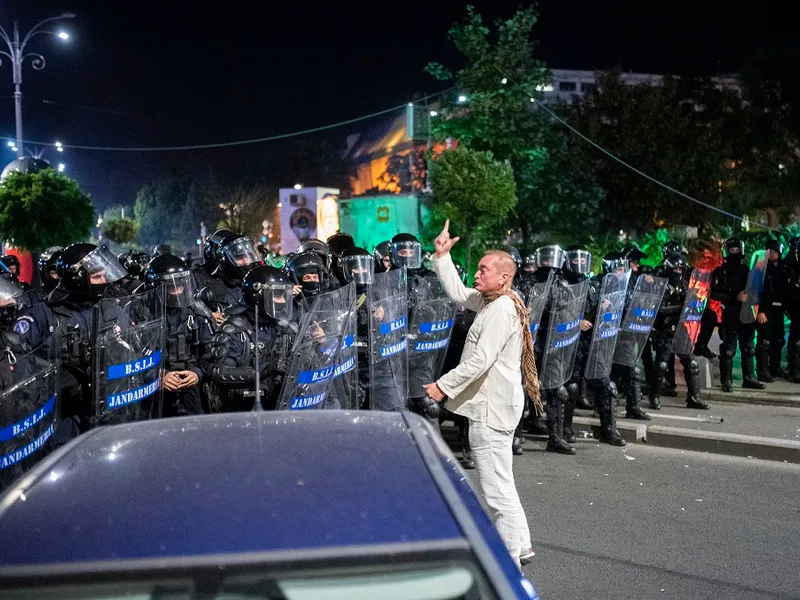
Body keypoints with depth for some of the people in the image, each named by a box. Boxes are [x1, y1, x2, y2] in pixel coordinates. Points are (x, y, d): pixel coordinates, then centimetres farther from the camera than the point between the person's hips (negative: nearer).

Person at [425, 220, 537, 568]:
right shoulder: (490, 301, 11)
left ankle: (511, 558, 3)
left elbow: (480, 361, -24)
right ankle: (519, 545, 28)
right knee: (499, 482, 19)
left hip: (492, 408, -11)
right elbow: (457, 293, 20)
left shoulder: (502, 309, -19)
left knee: (496, 487, -5)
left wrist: (444, 386, -20)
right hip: (492, 404, 11)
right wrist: (442, 256, 17)